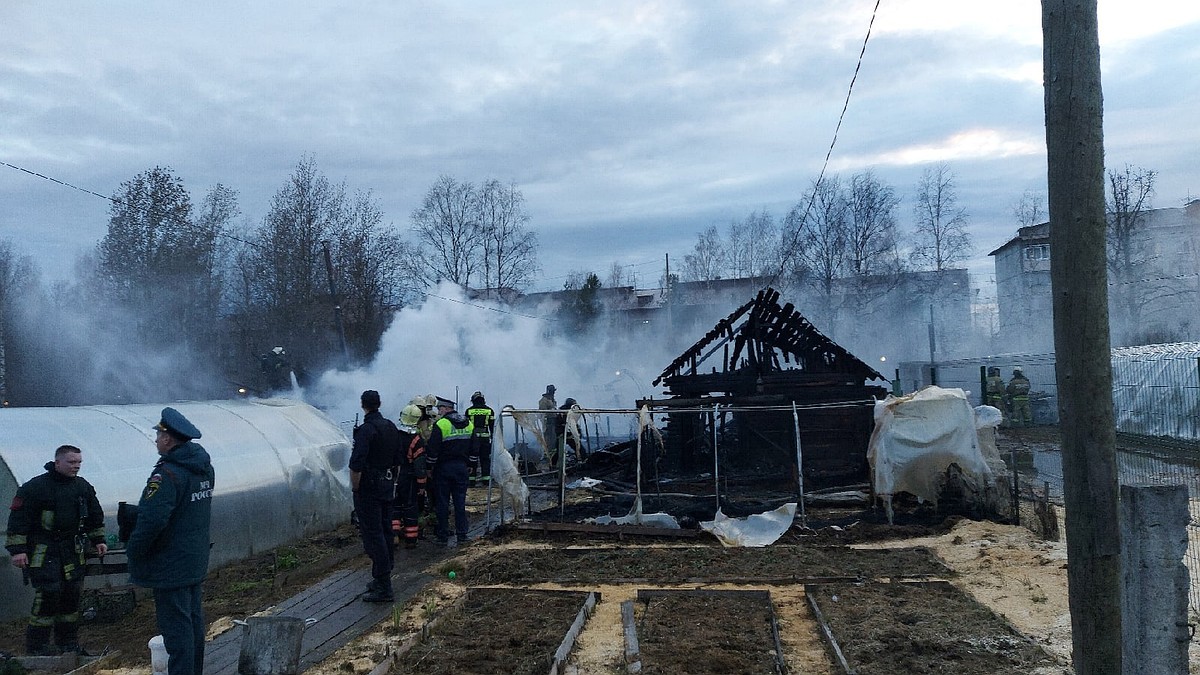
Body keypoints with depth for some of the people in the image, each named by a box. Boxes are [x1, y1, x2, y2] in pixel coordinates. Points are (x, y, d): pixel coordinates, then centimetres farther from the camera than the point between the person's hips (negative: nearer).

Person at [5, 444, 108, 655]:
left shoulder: (83, 487, 8)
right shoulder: (35, 486, -11)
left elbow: (95, 515, 19)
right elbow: (18, 518, -11)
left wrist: (98, 540, 16)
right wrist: (17, 549, -15)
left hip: (72, 549, 6)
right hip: (42, 550, -6)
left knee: (72, 593, 6)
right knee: (48, 593, -13)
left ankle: (68, 642, 18)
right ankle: (37, 644, 0)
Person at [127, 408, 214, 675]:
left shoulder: (168, 474, -22)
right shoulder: (204, 468, 6)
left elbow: (152, 520, -27)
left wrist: (133, 550, -12)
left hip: (170, 566, -9)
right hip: (196, 562, 9)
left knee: (176, 627, -3)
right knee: (193, 620, 18)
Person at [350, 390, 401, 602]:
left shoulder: (366, 430, -18)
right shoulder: (391, 427, 9)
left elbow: (356, 465, -23)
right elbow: (398, 462, 16)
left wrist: (355, 489, -11)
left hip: (369, 489, -8)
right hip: (387, 487, 9)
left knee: (373, 536, -6)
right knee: (385, 533, 16)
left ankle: (383, 589, -7)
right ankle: (381, 579, 27)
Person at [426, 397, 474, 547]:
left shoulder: (441, 425, -13)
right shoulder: (469, 424, 6)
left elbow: (432, 450, -13)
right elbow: (474, 449, 12)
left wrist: (430, 466, -1)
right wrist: (469, 464, 19)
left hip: (444, 468, -5)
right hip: (461, 467, 5)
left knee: (442, 502, 4)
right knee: (460, 501, 10)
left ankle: (443, 536, 8)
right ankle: (462, 535, 12)